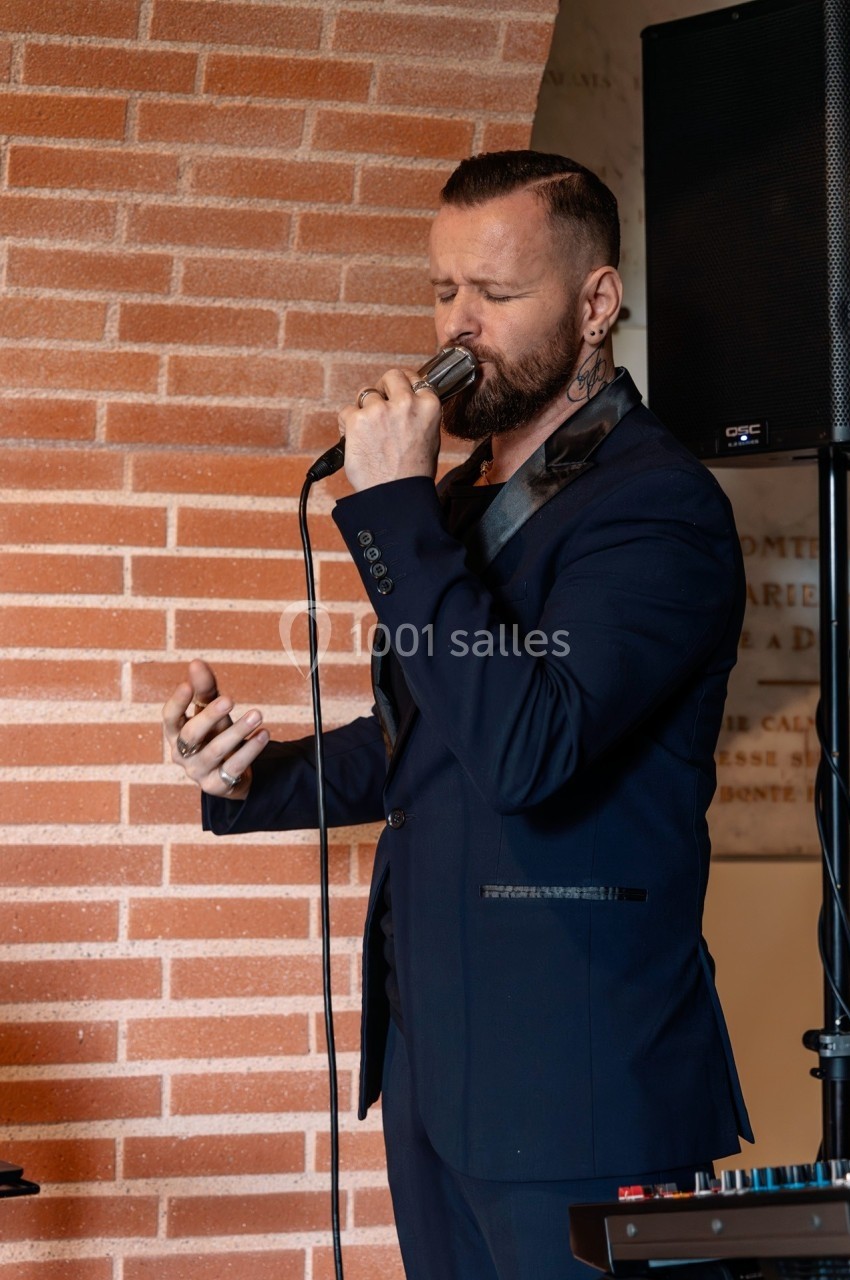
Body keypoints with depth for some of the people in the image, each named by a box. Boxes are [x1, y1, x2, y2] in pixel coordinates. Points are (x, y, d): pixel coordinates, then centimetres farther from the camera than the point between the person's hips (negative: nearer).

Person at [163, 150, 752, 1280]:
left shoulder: (658, 503, -13)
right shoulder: (464, 497, 14)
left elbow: (524, 750, -27)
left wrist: (395, 511, -23)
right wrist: (256, 777, 6)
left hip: (574, 1074, -8)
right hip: (433, 1057, 8)